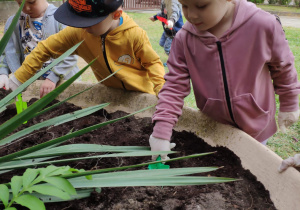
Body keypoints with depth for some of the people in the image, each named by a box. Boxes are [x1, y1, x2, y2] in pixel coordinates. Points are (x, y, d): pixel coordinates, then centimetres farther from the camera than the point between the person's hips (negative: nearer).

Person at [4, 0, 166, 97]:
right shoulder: (77, 32, -23)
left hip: (141, 94, -2)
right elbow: (45, 49, -13)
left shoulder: (134, 35, -31)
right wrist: (16, 81, -12)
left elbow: (153, 62, -16)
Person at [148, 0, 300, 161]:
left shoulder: (263, 25, -22)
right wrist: (161, 131, -22)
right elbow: (175, 86, -14)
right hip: (213, 128, 1)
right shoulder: (184, 39, -17)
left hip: (256, 127, -1)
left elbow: (283, 67, -6)